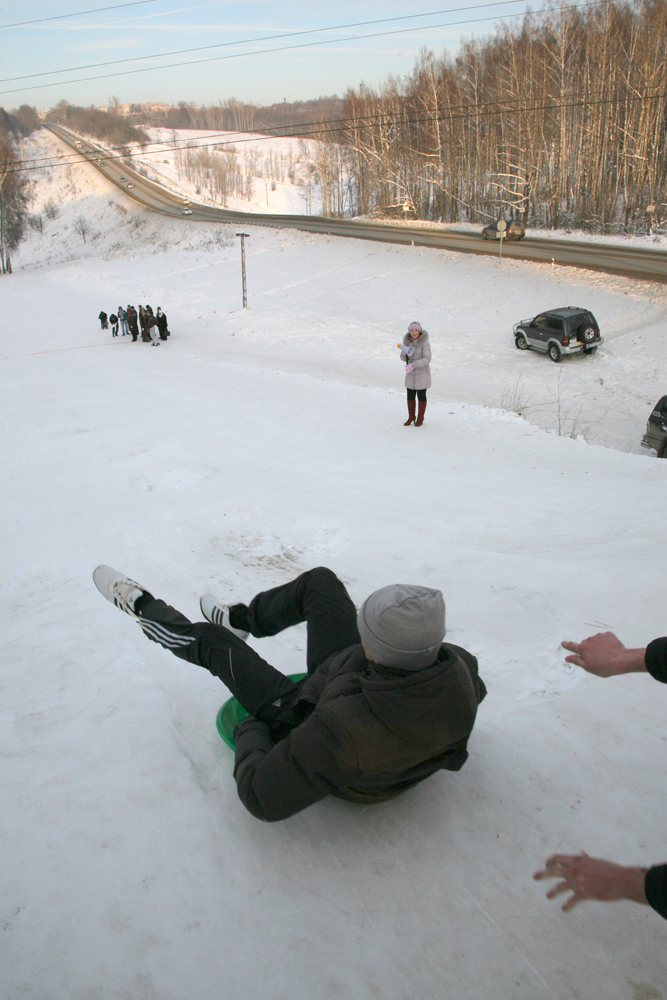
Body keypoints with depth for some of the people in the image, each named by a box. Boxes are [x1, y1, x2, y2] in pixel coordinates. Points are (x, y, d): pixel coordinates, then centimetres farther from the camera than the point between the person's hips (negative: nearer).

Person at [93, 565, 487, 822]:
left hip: (300, 721, -5)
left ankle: (145, 609, 41)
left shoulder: (343, 732, -47)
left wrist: (248, 733, -15)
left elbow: (264, 799, -34)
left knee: (211, 641, 8)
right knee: (319, 580, 12)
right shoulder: (458, 670, -32)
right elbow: (475, 690, -4)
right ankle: (239, 620, 41)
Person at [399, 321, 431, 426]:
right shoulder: (407, 341, 0)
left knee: (421, 396, 7)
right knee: (410, 396, 11)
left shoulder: (424, 342, -17)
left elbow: (427, 359, -24)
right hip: (411, 374, 5)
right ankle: (411, 417, 27)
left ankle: (420, 418, 22)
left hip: (422, 372, -5)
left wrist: (412, 365, -31)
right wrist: (404, 352, -18)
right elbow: (404, 358, 5)